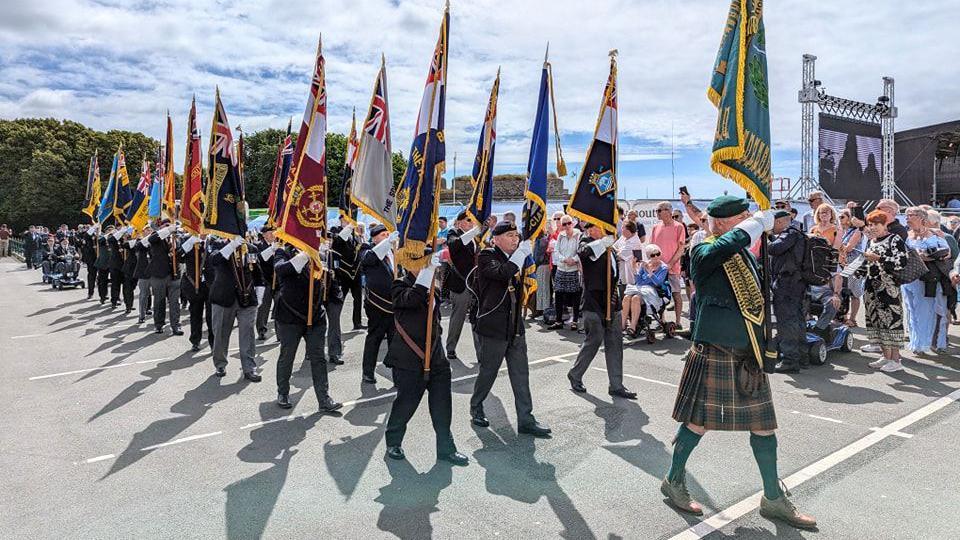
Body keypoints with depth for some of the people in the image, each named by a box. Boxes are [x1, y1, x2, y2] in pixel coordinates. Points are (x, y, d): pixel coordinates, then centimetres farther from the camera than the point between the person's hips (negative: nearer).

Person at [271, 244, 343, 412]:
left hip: (316, 315, 3)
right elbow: (280, 268, -25)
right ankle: (282, 393, 30)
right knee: (286, 356, 11)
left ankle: (324, 399, 9)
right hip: (290, 316, -3)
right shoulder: (284, 252, -4)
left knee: (318, 358, 4)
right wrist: (303, 256, -35)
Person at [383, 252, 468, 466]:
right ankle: (393, 442, 29)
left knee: (442, 404, 8)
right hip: (410, 360, -6)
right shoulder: (401, 285, -10)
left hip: (435, 357, 6)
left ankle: (446, 448, 22)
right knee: (407, 402, 6)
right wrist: (428, 271, -30)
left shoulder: (433, 286, 12)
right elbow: (411, 299, -30)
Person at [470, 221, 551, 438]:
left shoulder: (514, 257, 12)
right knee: (488, 371, 8)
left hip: (514, 327, 7)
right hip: (493, 327, -6)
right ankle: (476, 409, 30)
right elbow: (501, 273, -32)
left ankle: (525, 420, 12)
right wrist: (521, 253, -25)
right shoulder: (486, 256, -10)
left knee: (521, 373, 6)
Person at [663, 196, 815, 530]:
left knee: (763, 424, 13)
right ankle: (674, 481, 26)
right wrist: (760, 221, -20)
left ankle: (774, 499, 28)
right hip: (713, 356, -7)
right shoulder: (704, 252, -12)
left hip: (749, 357, 8)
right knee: (699, 421, 4)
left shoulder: (746, 254, 11)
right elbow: (728, 245, -36)